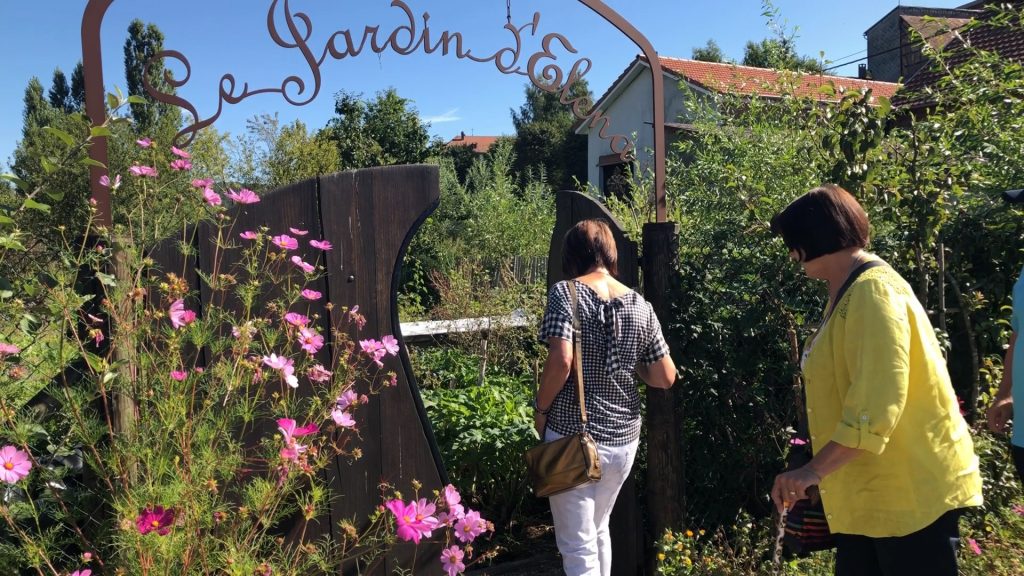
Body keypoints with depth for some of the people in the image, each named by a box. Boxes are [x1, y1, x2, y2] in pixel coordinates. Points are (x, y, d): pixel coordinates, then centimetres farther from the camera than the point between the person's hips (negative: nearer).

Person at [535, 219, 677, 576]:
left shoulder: (566, 292, -10)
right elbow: (666, 378, 5)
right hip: (624, 438, 6)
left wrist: (540, 409, -6)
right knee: (597, 531, 26)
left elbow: (561, 361, -22)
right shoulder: (640, 305, 4)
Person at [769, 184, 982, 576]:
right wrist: (821, 471, 16)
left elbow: (878, 403, -27)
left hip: (912, 492, -10)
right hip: (870, 493, 10)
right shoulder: (849, 293, 13)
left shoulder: (872, 291, -18)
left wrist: (815, 470, -28)